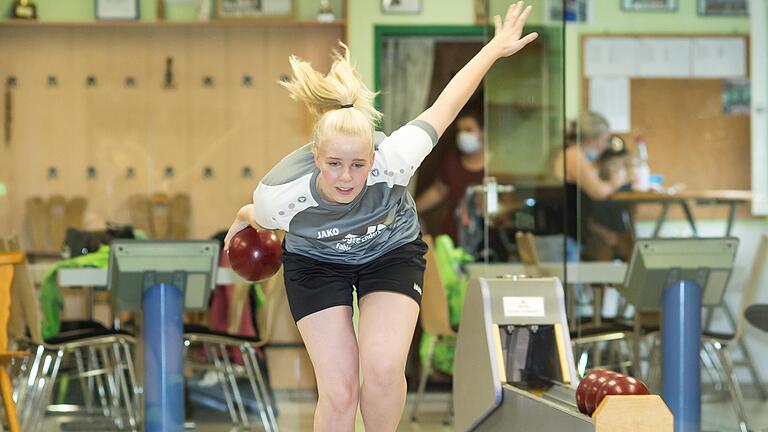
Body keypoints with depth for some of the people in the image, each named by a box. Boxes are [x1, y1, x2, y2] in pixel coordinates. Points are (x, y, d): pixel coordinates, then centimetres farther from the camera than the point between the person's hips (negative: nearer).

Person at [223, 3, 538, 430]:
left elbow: (444, 108, -21)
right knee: (339, 393, -13)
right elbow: (259, 216, -6)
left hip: (392, 254, 0)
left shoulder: (393, 160, -37)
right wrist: (244, 218, 18)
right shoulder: (278, 195, -34)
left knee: (383, 370, -22)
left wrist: (496, 47, -8)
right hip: (316, 263, 0)